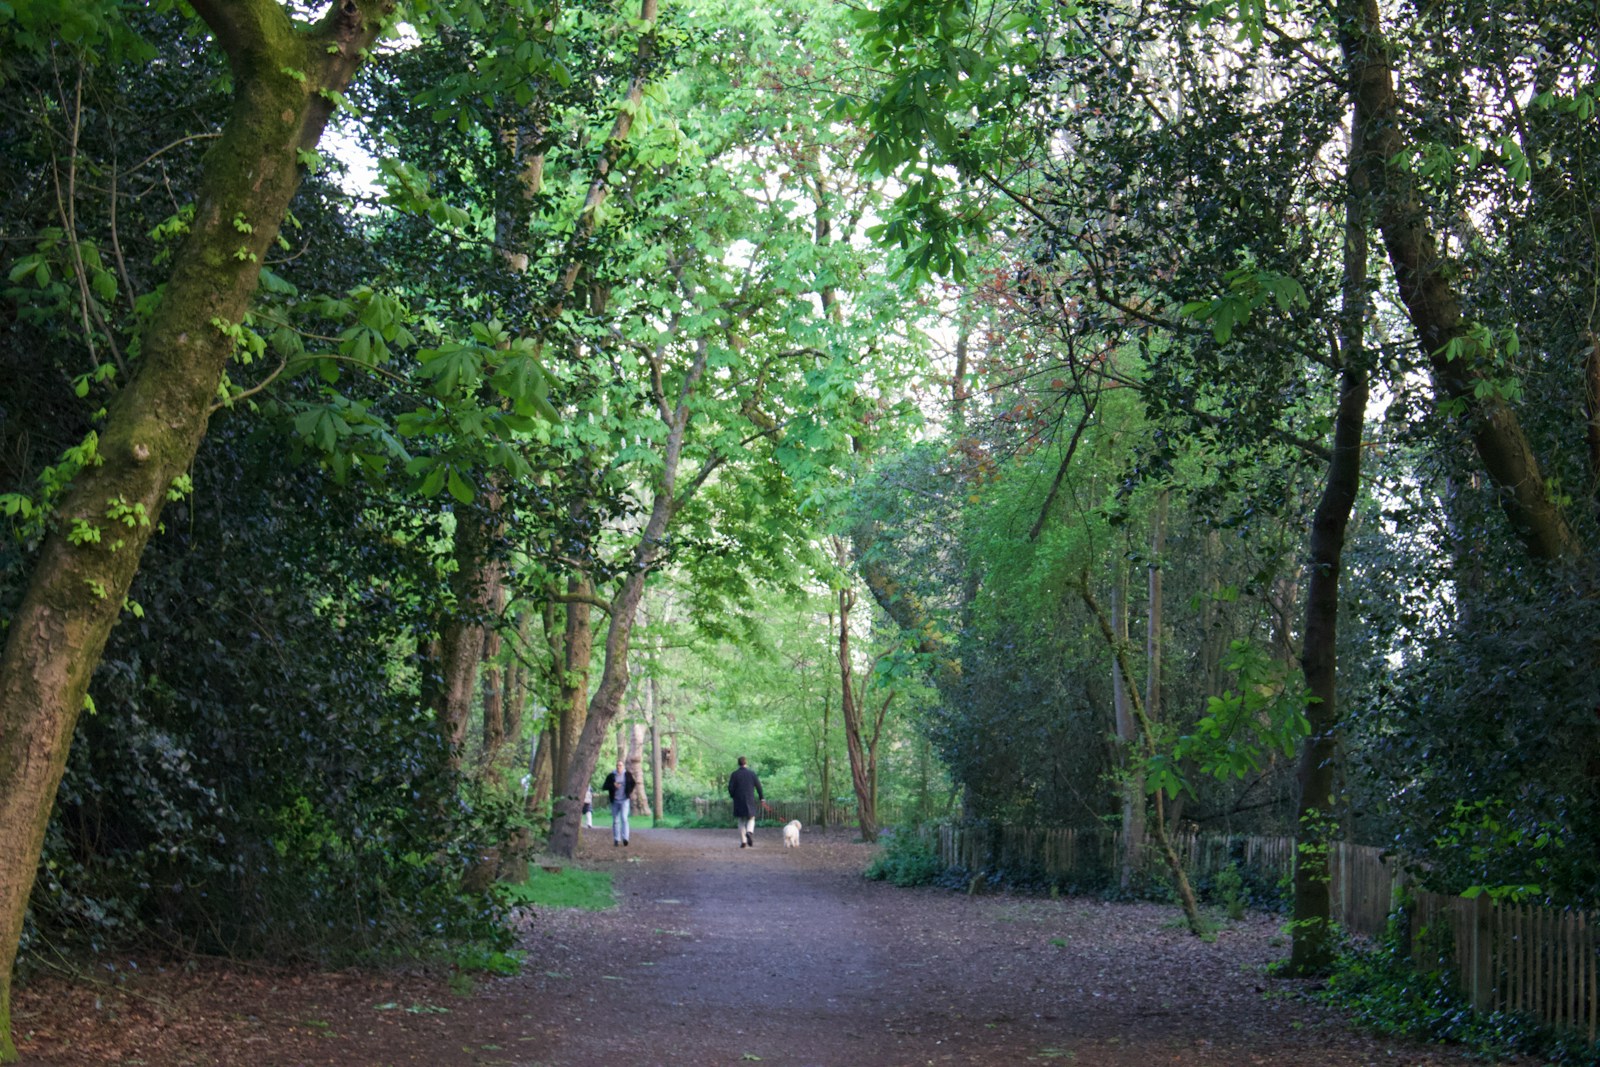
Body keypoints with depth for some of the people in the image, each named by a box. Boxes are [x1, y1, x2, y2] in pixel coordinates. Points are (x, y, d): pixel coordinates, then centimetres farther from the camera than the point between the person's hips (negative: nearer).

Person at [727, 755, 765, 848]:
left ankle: (743, 841, 4)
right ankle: (749, 832, -19)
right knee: (751, 819, 11)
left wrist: (733, 796, 12)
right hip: (750, 801, 0)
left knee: (741, 822, 10)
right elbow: (758, 786, -1)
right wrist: (762, 798, 6)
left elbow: (730, 788, -8)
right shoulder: (752, 773, 0)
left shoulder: (734, 774, -3)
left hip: (738, 801, 0)